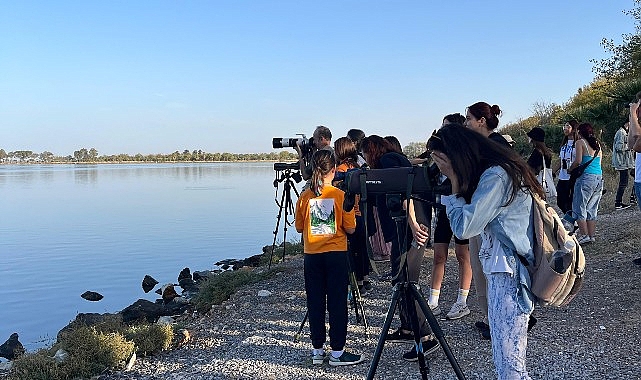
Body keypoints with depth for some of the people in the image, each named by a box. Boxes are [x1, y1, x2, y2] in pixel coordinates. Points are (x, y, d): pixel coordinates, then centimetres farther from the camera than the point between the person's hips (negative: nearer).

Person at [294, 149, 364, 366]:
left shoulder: (305, 196, -1)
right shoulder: (340, 195, -9)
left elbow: (299, 227, 7)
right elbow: (350, 229, -6)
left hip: (312, 255, 3)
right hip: (336, 254, -2)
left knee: (315, 303, 10)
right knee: (337, 303, 5)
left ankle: (317, 350, 18)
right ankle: (337, 352, 11)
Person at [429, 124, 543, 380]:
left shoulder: (496, 175, -17)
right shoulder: (492, 171, 13)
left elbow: (463, 227, -18)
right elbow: (472, 219, 15)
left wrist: (455, 182, -10)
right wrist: (459, 183, 5)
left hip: (509, 274, -10)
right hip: (502, 270, 10)